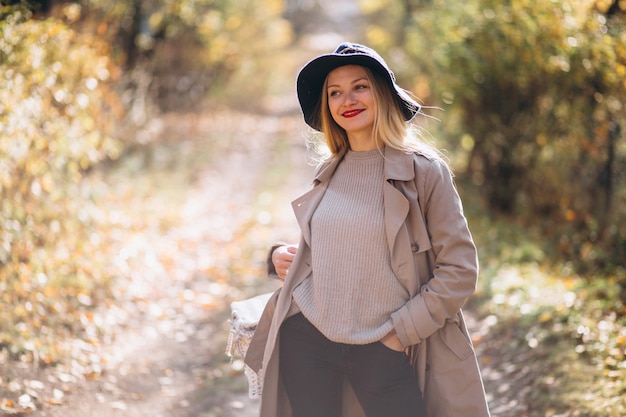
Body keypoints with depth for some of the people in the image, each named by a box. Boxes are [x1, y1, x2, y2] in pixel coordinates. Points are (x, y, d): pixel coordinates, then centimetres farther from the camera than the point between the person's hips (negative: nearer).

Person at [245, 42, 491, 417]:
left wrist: (402, 330, -10)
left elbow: (459, 269, -7)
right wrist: (281, 255, 6)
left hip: (382, 349, -4)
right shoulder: (328, 174, 10)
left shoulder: (423, 171, -5)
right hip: (305, 339, 4)